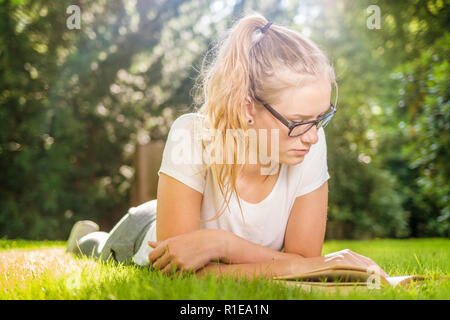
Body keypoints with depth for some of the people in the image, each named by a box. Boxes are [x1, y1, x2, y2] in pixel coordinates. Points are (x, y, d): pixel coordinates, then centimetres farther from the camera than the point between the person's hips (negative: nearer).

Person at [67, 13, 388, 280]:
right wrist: (320, 265, -46)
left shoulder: (310, 147, -32)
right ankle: (87, 237, 61)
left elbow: (304, 256, -29)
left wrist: (222, 243, -44)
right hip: (149, 239, -2)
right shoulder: (191, 136, -41)